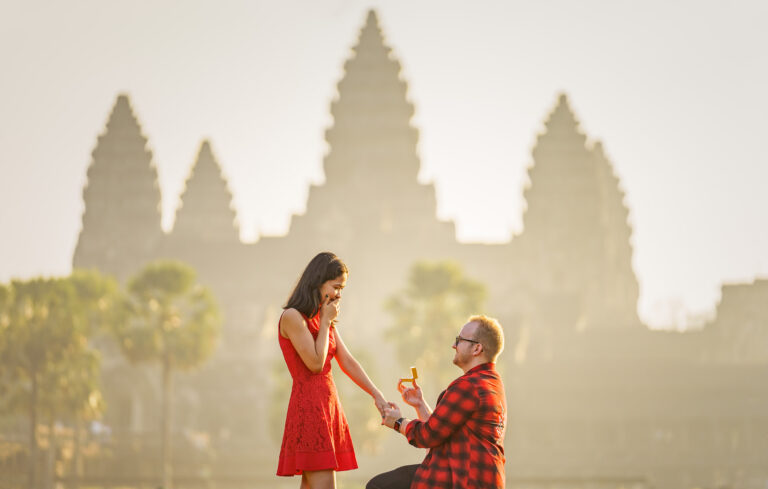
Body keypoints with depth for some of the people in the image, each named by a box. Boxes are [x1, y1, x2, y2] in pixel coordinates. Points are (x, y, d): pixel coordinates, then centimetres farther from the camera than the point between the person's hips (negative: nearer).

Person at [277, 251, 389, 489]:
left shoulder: (325, 318, 17)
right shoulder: (292, 317, -9)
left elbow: (347, 362, 14)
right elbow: (315, 363, -13)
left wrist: (376, 395, 5)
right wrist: (325, 321, -5)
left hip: (328, 407, 8)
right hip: (308, 406, -8)